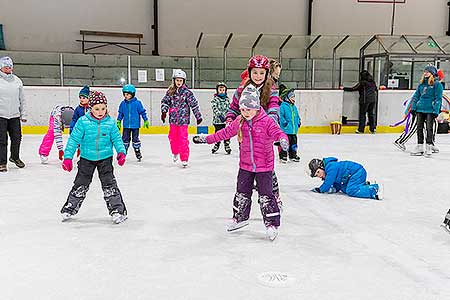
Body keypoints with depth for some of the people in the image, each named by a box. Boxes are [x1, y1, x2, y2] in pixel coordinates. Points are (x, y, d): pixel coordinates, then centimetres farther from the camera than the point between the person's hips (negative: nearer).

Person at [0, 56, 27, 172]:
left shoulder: (17, 80, 10)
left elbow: (22, 99, 14)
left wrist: (23, 114, 11)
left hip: (15, 115, 4)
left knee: (17, 138, 9)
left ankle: (15, 157, 32)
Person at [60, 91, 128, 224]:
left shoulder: (110, 122, -7)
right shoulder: (83, 122, -11)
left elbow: (117, 139, 1)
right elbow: (74, 139, -8)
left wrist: (121, 152, -15)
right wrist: (68, 157, -13)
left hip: (105, 158, 0)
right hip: (87, 159, 0)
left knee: (109, 184, -2)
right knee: (81, 184, 7)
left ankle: (118, 210, 6)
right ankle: (69, 209, 24)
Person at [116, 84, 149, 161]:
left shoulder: (137, 103, -8)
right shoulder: (123, 103, 2)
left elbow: (143, 112, 0)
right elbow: (120, 113, 13)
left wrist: (146, 121, 2)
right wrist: (118, 122, 13)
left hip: (135, 125, -3)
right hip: (126, 125, 3)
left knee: (135, 139, 6)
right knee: (125, 139, 6)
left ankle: (138, 153, 18)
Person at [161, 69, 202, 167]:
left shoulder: (187, 92, -6)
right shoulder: (170, 91, 6)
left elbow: (194, 105, -4)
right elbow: (165, 101, 10)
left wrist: (198, 116, -1)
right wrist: (164, 111, -6)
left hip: (183, 119, -4)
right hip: (173, 119, 4)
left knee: (183, 139, -6)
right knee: (172, 137, 12)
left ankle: (184, 159, 2)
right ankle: (175, 153, 38)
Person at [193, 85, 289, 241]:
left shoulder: (266, 121, -15)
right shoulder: (239, 122, 1)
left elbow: (277, 132, -25)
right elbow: (225, 132, 8)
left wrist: (283, 139, -49)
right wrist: (207, 139, 8)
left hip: (264, 166, -5)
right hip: (245, 165, 5)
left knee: (265, 195, -1)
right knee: (242, 193, 16)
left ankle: (272, 224, 10)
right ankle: (240, 218, 35)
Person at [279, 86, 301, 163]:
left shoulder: (294, 107, 14)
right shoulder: (283, 106, -10)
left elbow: (297, 115, 26)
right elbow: (280, 115, -16)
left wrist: (298, 121, 15)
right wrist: (284, 122, -23)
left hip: (294, 130, 8)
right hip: (286, 130, -8)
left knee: (294, 142, 15)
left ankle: (293, 155, 27)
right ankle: (283, 156, 5)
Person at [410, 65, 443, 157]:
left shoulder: (437, 84, -3)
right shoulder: (421, 84, 13)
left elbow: (438, 98, -7)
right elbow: (416, 96, 17)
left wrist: (436, 110, -14)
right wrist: (413, 107, 10)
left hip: (430, 110, -6)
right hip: (420, 109, 6)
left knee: (429, 128, -2)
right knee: (419, 128, 8)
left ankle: (429, 147, 5)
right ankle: (420, 147, 16)